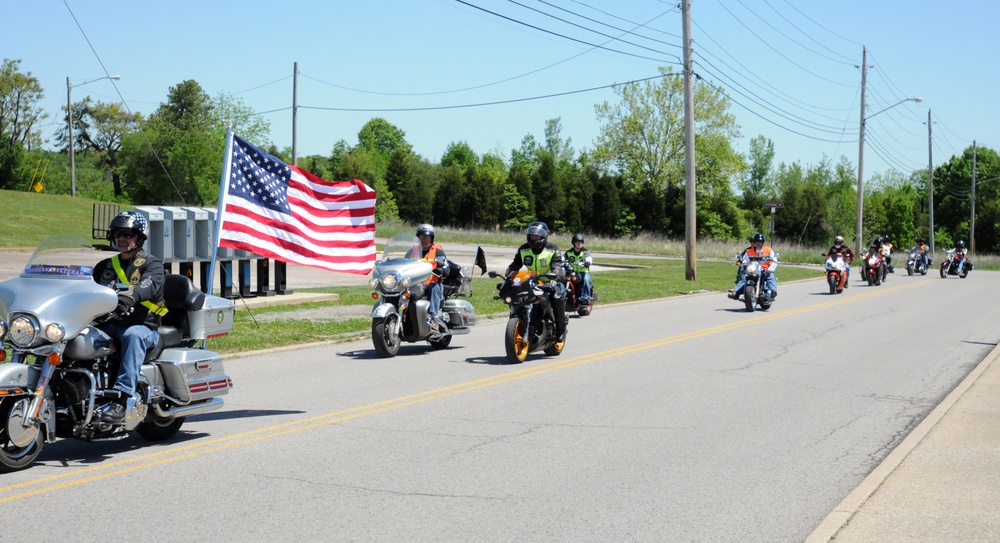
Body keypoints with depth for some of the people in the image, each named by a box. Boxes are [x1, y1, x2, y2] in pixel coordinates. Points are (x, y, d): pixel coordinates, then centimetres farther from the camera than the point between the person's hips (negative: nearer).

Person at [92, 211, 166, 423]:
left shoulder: (152, 264, 4)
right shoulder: (105, 266, 23)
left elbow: (149, 285, -18)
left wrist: (128, 297, -39)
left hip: (144, 327, -5)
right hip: (108, 325, 5)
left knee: (132, 335, -39)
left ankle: (121, 399, -47)